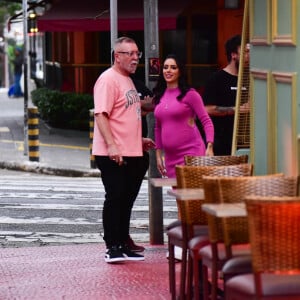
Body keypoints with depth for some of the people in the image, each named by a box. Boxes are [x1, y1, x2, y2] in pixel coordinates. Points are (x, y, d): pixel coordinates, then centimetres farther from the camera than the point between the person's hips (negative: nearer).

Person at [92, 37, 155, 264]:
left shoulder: (127, 80, 20)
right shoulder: (108, 80, -11)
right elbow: (101, 115, -20)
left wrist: (140, 140, 24)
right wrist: (111, 145, -28)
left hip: (132, 154, 9)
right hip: (112, 155, -9)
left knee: (127, 200, 12)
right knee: (115, 198, -8)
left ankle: (123, 245, 18)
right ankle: (112, 248, -3)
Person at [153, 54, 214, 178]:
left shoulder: (189, 94, -4)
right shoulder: (159, 96, 12)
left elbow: (206, 121, -5)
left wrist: (209, 147, -17)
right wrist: (158, 154, 15)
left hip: (191, 152, -5)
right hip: (170, 156, 5)